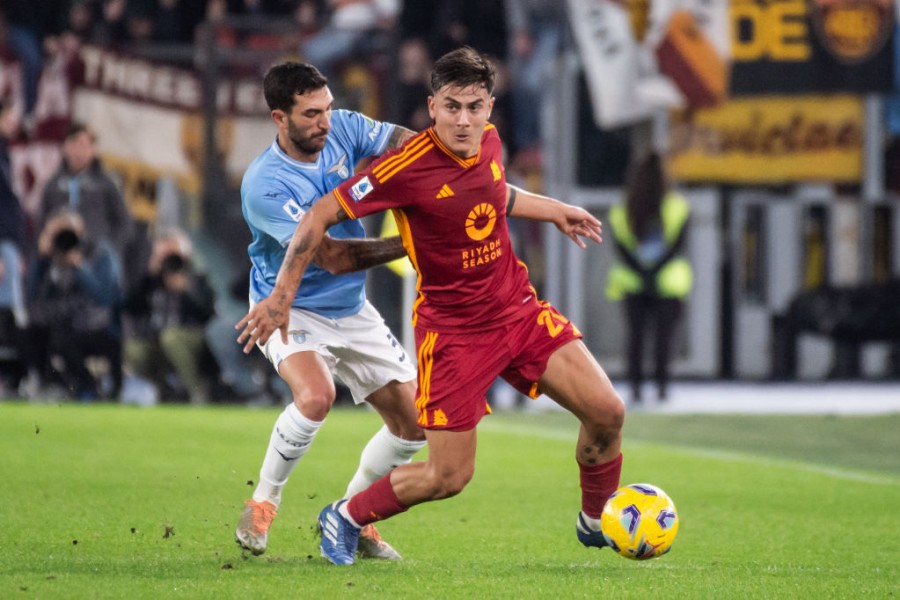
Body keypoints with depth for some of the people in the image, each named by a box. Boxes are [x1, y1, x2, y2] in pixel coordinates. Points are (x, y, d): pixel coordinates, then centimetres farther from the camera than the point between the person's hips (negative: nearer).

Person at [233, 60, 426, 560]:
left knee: (414, 423, 2)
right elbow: (333, 257, -31)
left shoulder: (342, 129, -10)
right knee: (315, 395, -34)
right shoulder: (264, 185, -28)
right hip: (289, 308, -6)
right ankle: (262, 505, -11)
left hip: (351, 310, 6)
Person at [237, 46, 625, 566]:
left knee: (607, 412, -4)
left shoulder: (488, 141, -2)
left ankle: (596, 523, 22)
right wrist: (282, 297, -13)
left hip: (519, 308, 6)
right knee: (450, 476, -5)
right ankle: (346, 517, 20)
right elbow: (321, 216, -15)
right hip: (452, 328, -6)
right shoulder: (409, 167, -23)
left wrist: (553, 211, 27)